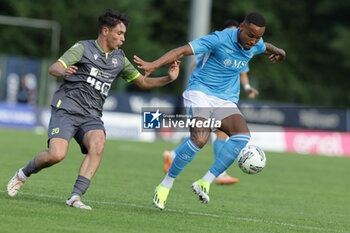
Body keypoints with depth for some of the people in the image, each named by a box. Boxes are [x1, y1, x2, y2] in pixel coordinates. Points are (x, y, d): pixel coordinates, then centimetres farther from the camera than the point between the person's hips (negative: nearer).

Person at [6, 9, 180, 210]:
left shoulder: (120, 59, 16)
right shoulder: (83, 48, 0)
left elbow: (143, 82, 24)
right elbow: (54, 68, -11)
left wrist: (168, 79, 8)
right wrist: (64, 72, -35)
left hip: (92, 116, 4)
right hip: (67, 108, -4)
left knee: (98, 144, -29)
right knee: (56, 155, -22)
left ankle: (75, 197, -30)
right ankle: (23, 174, 10)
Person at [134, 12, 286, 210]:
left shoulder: (256, 45, 3)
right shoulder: (220, 39, -18)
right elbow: (182, 51, -21)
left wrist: (277, 51, 53)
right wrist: (154, 65, -33)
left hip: (226, 101, 6)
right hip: (201, 92, -6)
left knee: (242, 135, -24)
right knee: (200, 138, -30)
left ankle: (205, 182, -19)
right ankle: (166, 185, -10)